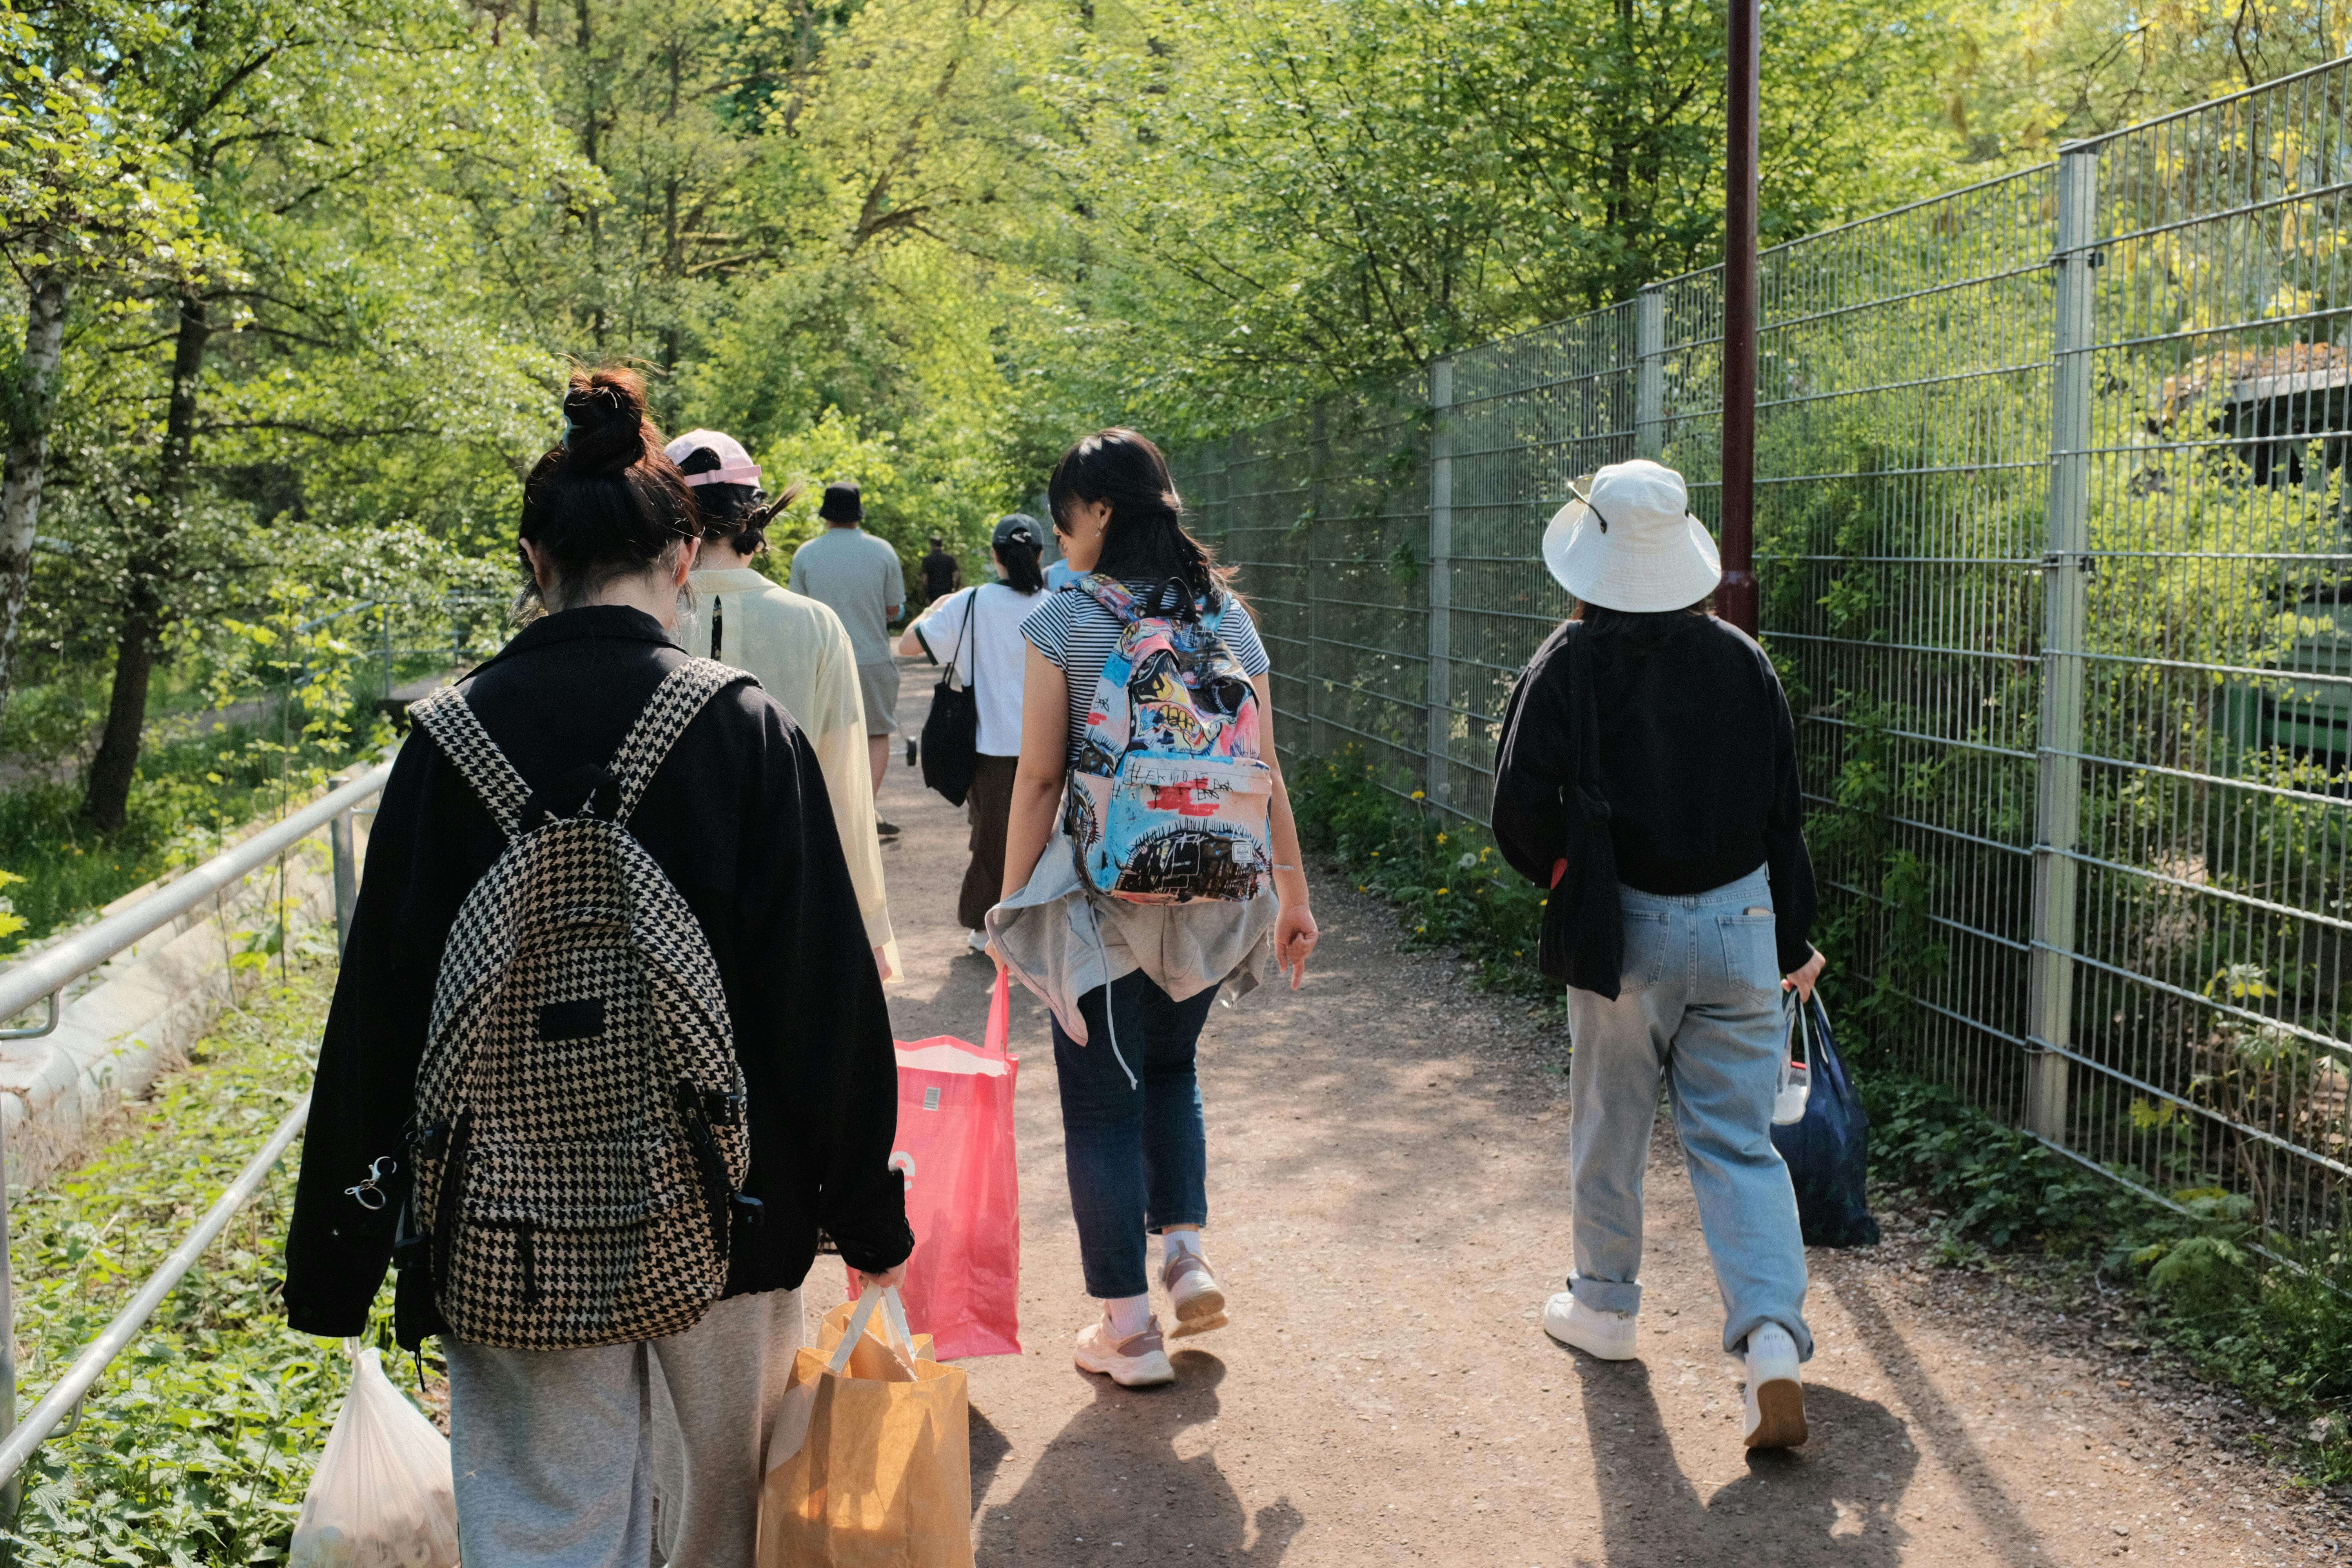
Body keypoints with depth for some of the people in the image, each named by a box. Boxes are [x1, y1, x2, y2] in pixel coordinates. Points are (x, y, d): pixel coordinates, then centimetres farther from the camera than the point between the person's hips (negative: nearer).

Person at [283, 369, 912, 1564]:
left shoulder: (454, 734, -6)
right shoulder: (747, 731, -10)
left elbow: (379, 999, -3)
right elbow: (826, 993, -9)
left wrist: (336, 1260, 6)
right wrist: (870, 1218, 1)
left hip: (509, 1229, 1)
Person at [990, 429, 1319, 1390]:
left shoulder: (1065, 618, -8)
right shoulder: (1228, 615, 3)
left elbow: (1039, 777, -8)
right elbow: (1265, 775, 5)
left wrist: (1012, 900, 0)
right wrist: (1293, 895, 13)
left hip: (1101, 892, -4)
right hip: (1207, 891, 4)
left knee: (1103, 1103, 7)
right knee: (1171, 1067, 27)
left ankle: (1129, 1329, 14)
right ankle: (1187, 1255, 16)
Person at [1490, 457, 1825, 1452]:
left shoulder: (1571, 663, -9)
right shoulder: (1741, 659, 2)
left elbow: (1521, 809, -13)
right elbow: (1785, 809, 7)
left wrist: (1569, 880, 8)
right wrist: (1792, 941, 16)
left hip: (1624, 930, -2)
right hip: (1740, 921, 3)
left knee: (1609, 1127, 17)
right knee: (1739, 1143, 6)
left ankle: (1604, 1305, 34)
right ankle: (1773, 1340, -8)